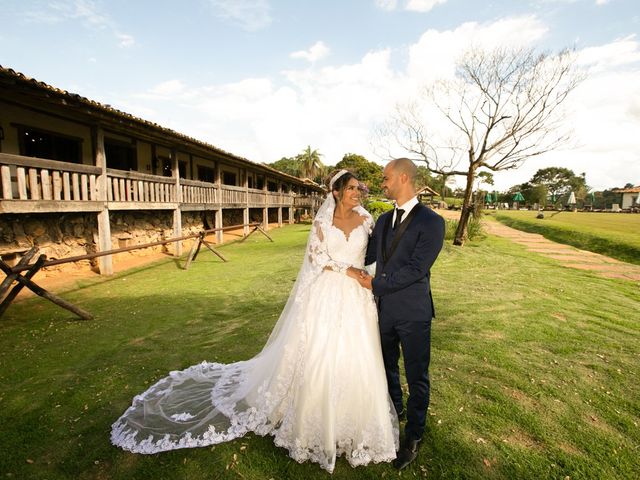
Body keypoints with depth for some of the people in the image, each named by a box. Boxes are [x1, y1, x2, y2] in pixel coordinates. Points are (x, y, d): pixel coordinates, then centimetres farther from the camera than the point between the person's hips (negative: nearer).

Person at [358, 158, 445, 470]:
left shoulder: (431, 222, -15)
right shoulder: (384, 220, 6)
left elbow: (415, 269, -21)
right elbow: (368, 255, 11)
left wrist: (376, 284, -16)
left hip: (413, 314, -6)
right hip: (384, 309, 6)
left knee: (416, 377, 13)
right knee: (387, 365, 24)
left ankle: (413, 437, 36)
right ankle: (395, 409, 52)